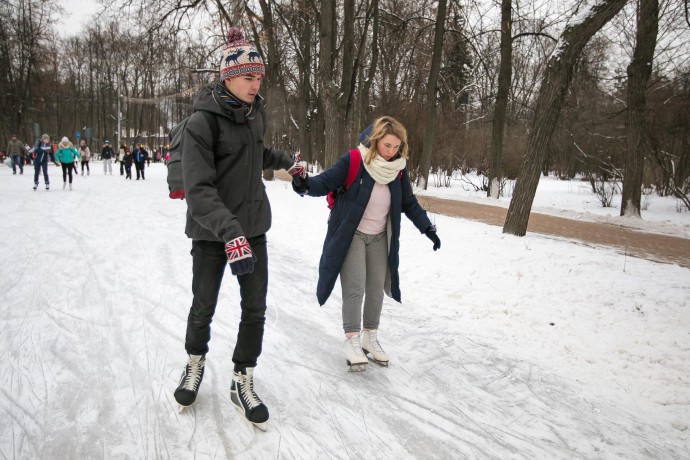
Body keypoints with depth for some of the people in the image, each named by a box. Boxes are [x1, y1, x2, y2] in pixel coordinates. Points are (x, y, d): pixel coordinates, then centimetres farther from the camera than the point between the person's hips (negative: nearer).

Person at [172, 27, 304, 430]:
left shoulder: (255, 113, 3)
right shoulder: (203, 121, -18)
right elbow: (199, 189, -26)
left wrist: (286, 163, 38)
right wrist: (230, 232, -39)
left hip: (253, 226, 5)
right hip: (212, 232, -5)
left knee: (255, 310, 5)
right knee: (204, 308, 10)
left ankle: (242, 382, 23)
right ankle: (195, 364, 40)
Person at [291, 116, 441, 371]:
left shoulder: (398, 169, -3)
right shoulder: (353, 161, -18)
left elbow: (409, 203, 7)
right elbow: (325, 182, -18)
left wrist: (427, 228, 2)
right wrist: (305, 184, -40)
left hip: (380, 238, 5)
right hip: (351, 235, -5)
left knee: (376, 288, 11)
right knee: (355, 288, -6)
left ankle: (370, 337, 27)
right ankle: (352, 340, 9)